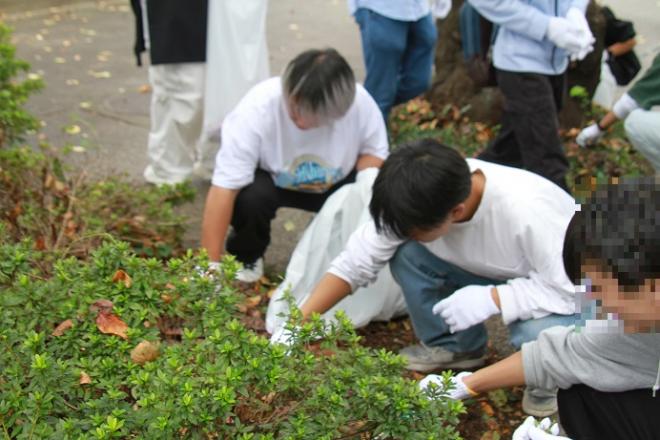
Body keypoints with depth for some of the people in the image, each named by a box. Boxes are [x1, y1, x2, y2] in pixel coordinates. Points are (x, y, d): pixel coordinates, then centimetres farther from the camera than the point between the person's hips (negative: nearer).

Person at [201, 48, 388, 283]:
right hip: (269, 178, -2)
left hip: (335, 182, 2)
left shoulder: (361, 103, -30)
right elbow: (224, 189, -36)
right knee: (250, 197, -34)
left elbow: (375, 151, -10)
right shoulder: (257, 108, -36)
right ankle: (246, 256, 0)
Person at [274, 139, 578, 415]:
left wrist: (492, 299, -39)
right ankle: (454, 346, 6)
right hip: (490, 273, 5)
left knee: (540, 336, -38)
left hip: (565, 293, -5)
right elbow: (357, 260, -16)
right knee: (406, 254, -17)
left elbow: (573, 288, -32)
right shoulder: (420, 201, -22)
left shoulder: (527, 211, -39)